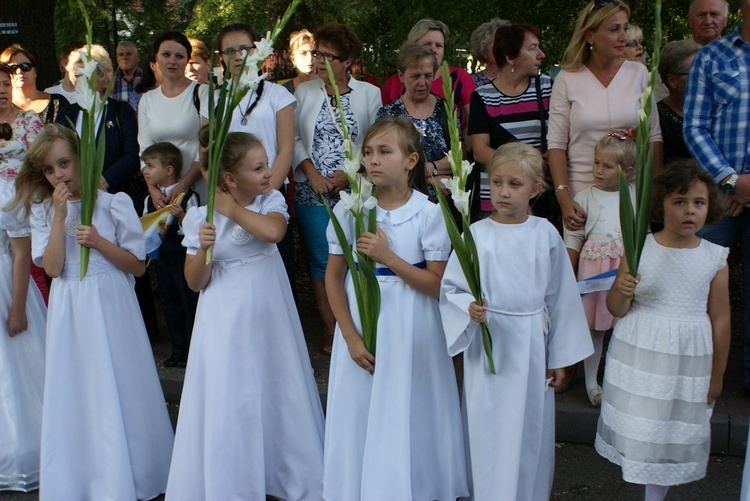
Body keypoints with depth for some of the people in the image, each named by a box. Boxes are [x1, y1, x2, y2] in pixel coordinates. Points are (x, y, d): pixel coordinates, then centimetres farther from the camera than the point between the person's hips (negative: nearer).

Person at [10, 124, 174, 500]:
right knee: (75, 397, 9)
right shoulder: (42, 211, 4)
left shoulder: (114, 203, -4)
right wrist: (60, 215, -13)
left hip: (111, 306, -2)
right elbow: (52, 268, -8)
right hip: (69, 313, 3)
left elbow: (138, 265, -3)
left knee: (118, 393, 6)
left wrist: (99, 242, -17)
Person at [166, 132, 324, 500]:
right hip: (226, 324, -2)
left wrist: (232, 209, -16)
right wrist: (203, 249, -22)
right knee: (229, 403, 4)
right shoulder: (200, 217, -7)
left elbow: (272, 230, -26)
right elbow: (195, 283, -4)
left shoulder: (272, 201, -2)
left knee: (278, 393, 13)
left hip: (269, 318, 2)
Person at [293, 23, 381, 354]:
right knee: (321, 261, 3)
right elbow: (294, 138, 5)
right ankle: (330, 329, 13)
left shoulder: (369, 93, 3)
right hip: (312, 191, 1)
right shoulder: (304, 92, 8)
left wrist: (349, 172, -11)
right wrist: (312, 173, -8)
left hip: (355, 189, -1)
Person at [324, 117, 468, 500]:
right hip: (361, 328, 2)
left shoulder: (429, 214, -8)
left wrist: (388, 257, -20)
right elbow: (333, 277, 1)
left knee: (408, 420, 5)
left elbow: (438, 285, -10)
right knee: (358, 418, 9)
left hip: (412, 333, -2)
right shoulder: (349, 210, -3)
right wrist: (351, 337, -6)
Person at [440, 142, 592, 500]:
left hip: (531, 347, 1)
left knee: (530, 430, 12)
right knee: (488, 429, 7)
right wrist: (469, 308, -24)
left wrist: (560, 358, 7)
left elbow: (560, 298, 4)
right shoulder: (476, 234, -6)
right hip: (487, 346, -1)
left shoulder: (545, 235, -2)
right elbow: (450, 289, -2)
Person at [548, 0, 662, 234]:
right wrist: (563, 197, -12)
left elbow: (654, 136, 7)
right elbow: (556, 143, -4)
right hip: (582, 191, -1)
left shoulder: (639, 73, 4)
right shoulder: (567, 79, -1)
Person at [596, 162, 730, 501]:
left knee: (672, 435, 11)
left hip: (689, 360, 1)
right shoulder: (639, 248, -7)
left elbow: (720, 320, 3)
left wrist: (716, 377, 8)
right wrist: (620, 291, -24)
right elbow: (616, 310, -1)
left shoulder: (715, 259, -4)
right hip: (639, 354, 0)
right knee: (637, 429, 9)